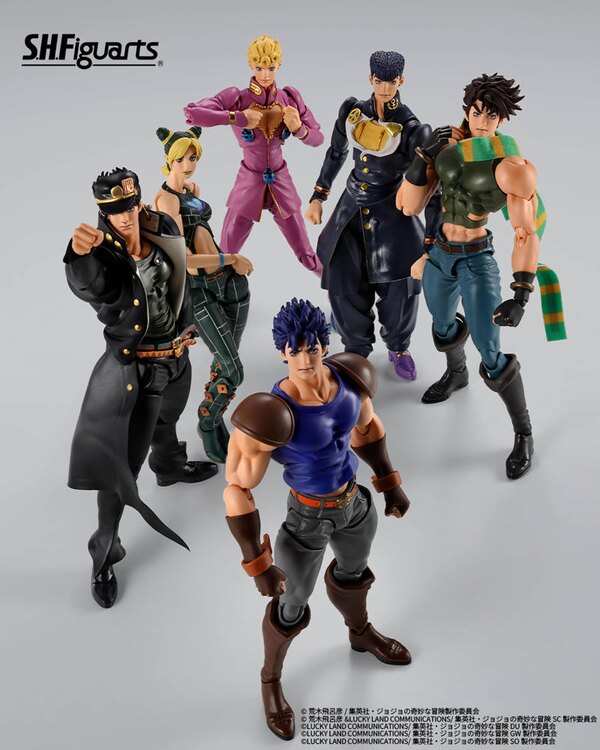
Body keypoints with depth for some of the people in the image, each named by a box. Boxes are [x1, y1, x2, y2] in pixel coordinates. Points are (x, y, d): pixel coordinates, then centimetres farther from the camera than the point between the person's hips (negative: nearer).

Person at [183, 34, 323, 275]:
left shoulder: (290, 97, -5)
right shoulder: (237, 98, -13)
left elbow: (317, 138, 0)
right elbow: (191, 113, -26)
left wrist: (298, 129, -21)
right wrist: (238, 118, -28)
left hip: (281, 182, 2)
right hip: (249, 183, -2)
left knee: (307, 256, 10)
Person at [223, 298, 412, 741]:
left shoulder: (347, 377, -16)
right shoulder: (273, 414, -35)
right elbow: (237, 490, -26)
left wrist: (390, 483, 12)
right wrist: (258, 566, -22)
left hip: (354, 504, 6)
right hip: (308, 520, -5)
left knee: (354, 571, 34)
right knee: (292, 608, 18)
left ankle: (362, 634, 68)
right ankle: (271, 679, 50)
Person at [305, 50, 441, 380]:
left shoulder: (412, 129, -15)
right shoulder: (352, 110, -3)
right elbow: (336, 153, 14)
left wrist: (432, 239, -13)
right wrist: (318, 198, 15)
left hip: (392, 215, -3)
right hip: (352, 209, 3)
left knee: (399, 289, -1)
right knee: (345, 286, 4)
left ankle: (398, 347, 29)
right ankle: (357, 349, 29)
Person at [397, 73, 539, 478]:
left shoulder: (510, 166, -20)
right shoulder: (447, 146, -3)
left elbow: (527, 235, -23)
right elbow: (409, 206, -5)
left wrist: (521, 295, -35)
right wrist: (424, 156, -19)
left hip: (477, 261, -6)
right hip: (439, 254, 6)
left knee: (492, 357, -8)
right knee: (444, 327, 29)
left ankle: (524, 433, 14)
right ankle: (457, 373, 63)